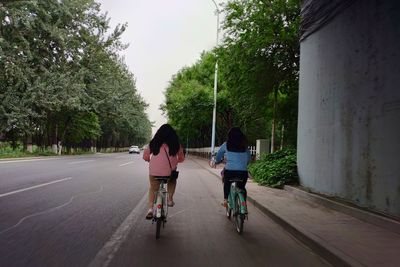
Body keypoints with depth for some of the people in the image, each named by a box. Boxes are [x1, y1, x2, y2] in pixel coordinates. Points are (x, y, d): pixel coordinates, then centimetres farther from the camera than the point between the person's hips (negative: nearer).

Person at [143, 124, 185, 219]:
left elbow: (145, 156, 9)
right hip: (170, 171, 0)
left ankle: (150, 208, 5)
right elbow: (181, 158, 13)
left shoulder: (154, 143, 6)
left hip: (154, 171, 1)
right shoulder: (175, 144, 4)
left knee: (153, 188, 19)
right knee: (172, 181, 31)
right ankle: (170, 199, 21)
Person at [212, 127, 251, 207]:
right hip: (243, 172, 1)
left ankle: (225, 200, 20)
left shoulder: (226, 144, 6)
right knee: (241, 187, 24)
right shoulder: (244, 146, 11)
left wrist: (216, 162, 36)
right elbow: (249, 158, 21)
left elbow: (218, 156, 15)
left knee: (226, 184, 29)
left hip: (229, 171, -1)